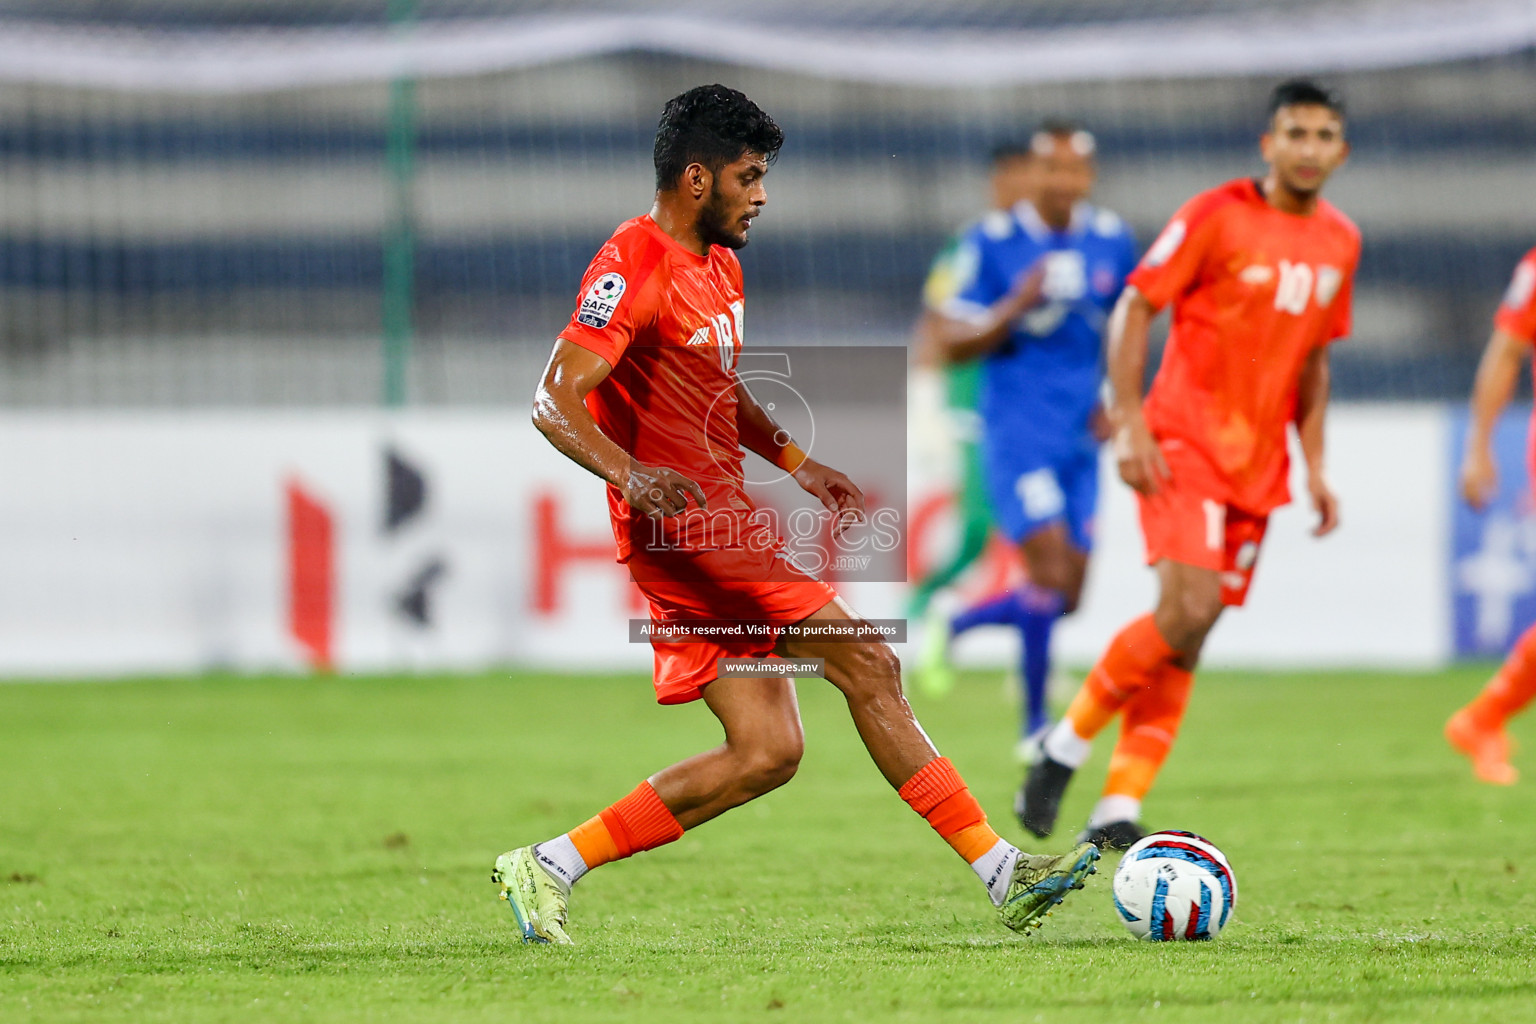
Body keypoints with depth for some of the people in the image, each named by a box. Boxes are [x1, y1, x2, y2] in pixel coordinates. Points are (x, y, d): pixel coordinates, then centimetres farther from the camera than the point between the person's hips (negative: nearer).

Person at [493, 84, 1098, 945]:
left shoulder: (721, 266, 18)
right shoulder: (633, 269, -13)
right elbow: (556, 403, -22)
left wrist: (799, 465, 18)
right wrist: (629, 473, -39)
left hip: (724, 521, 10)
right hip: (686, 525, -10)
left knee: (766, 753, 3)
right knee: (868, 666, -11)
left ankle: (550, 869, 5)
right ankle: (1001, 872, -7)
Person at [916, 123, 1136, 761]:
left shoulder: (1111, 242, 5)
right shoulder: (993, 244, -7)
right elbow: (953, 344, -6)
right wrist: (1017, 308, -21)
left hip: (1079, 439, 5)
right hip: (1015, 436, -5)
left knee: (1065, 600, 3)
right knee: (1050, 567, -17)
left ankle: (957, 624, 30)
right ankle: (1034, 721, -5)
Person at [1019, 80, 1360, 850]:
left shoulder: (1339, 243, 10)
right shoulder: (1216, 216, -8)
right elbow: (1134, 308, -6)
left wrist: (1314, 467, 15)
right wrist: (1129, 424, -14)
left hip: (1258, 465, 6)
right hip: (1186, 441, -6)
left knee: (1188, 639, 2)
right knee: (1188, 609, -22)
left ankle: (1119, 809, 4)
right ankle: (1069, 742, -3)